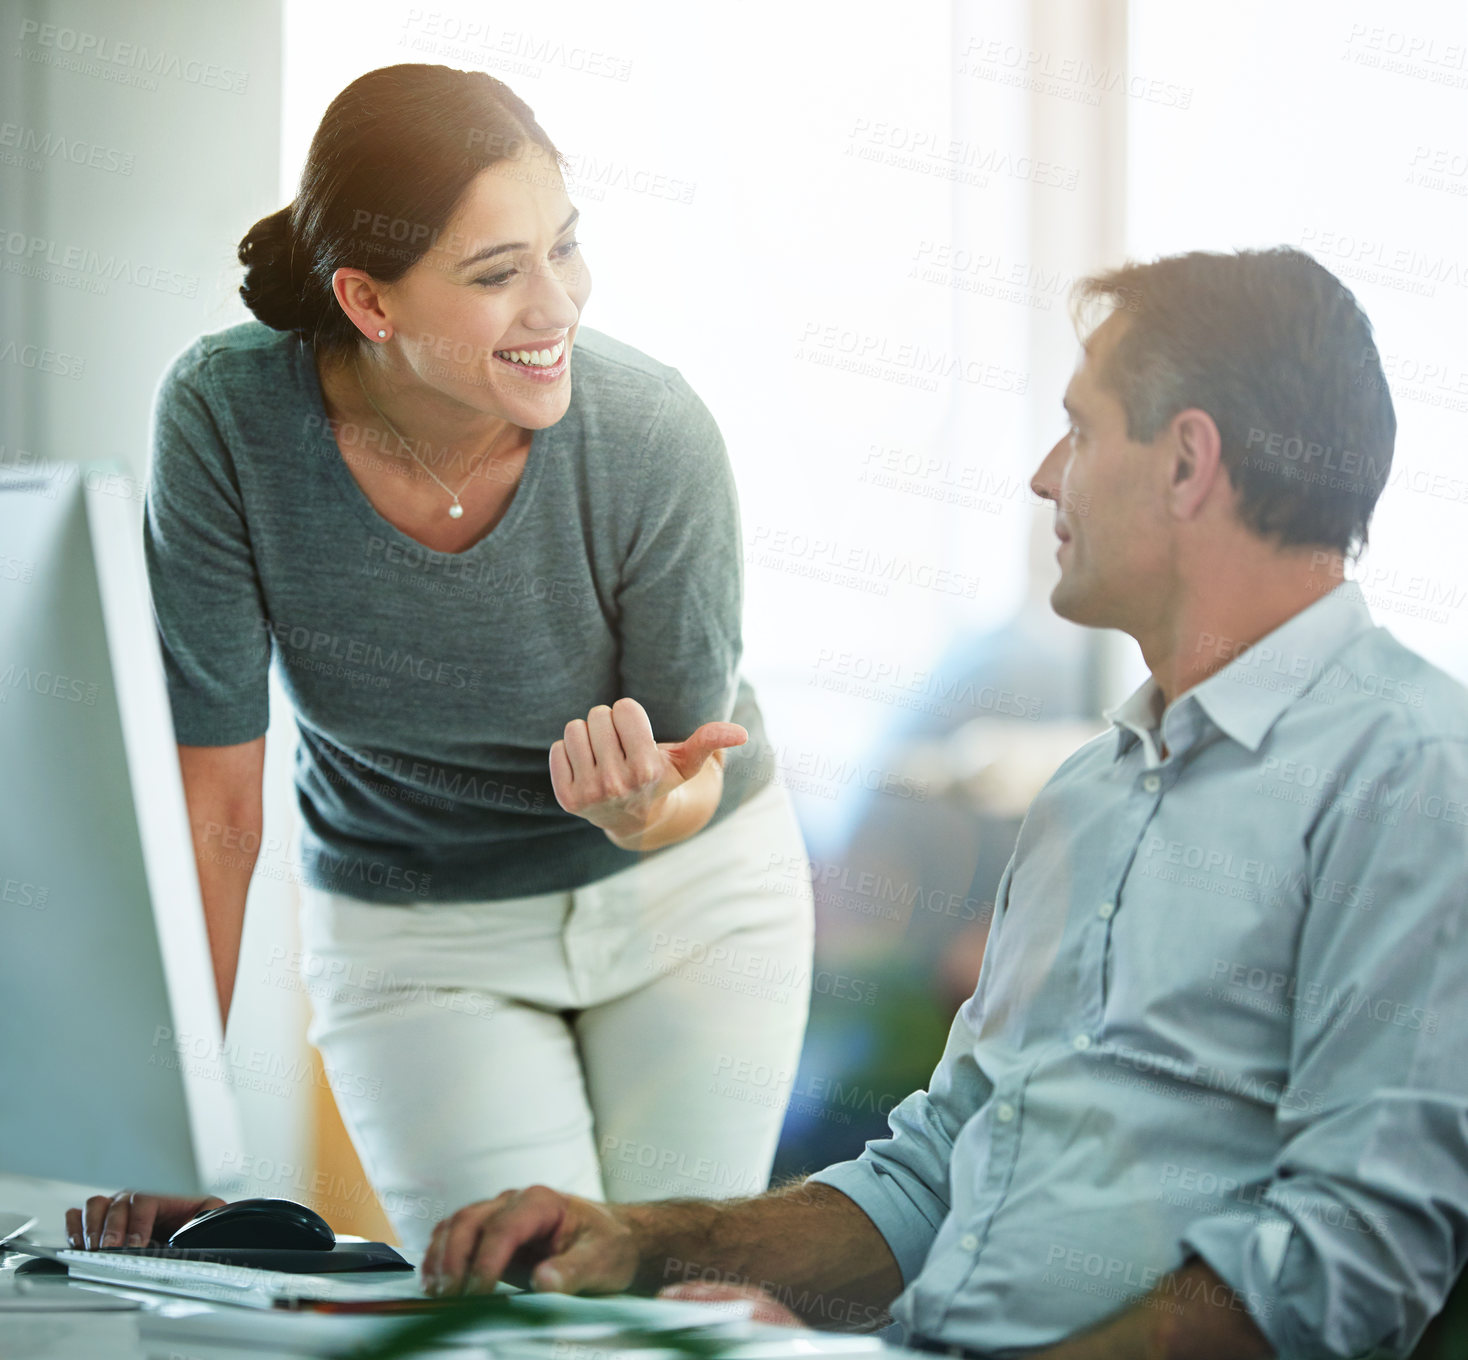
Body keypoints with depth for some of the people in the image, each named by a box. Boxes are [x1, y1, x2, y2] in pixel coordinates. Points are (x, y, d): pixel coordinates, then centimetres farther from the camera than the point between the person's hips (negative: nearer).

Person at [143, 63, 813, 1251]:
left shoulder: (653, 436, -26)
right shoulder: (224, 418, -26)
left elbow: (695, 776, -13)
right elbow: (213, 799, -18)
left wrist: (644, 806, -37)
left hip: (686, 897, 1)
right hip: (414, 939, 0)